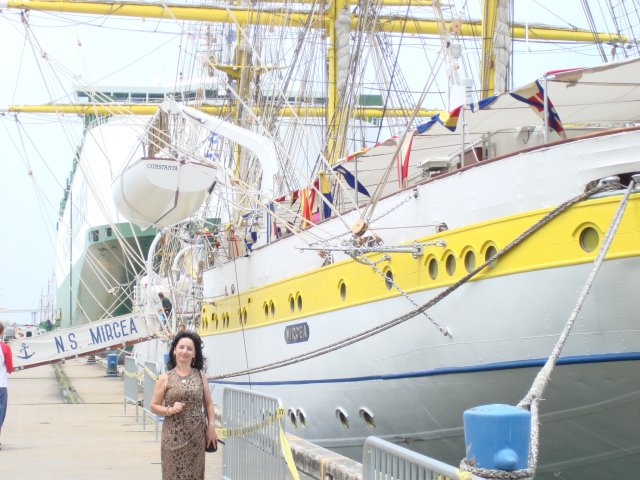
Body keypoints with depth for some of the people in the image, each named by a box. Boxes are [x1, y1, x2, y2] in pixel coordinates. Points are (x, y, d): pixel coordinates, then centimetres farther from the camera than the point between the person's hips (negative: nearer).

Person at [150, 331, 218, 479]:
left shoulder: (200, 376, 6)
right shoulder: (165, 378, -1)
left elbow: (208, 404, 11)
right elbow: (154, 406, 3)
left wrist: (211, 428, 3)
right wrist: (170, 410, -14)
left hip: (197, 436, 2)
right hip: (174, 436, -2)